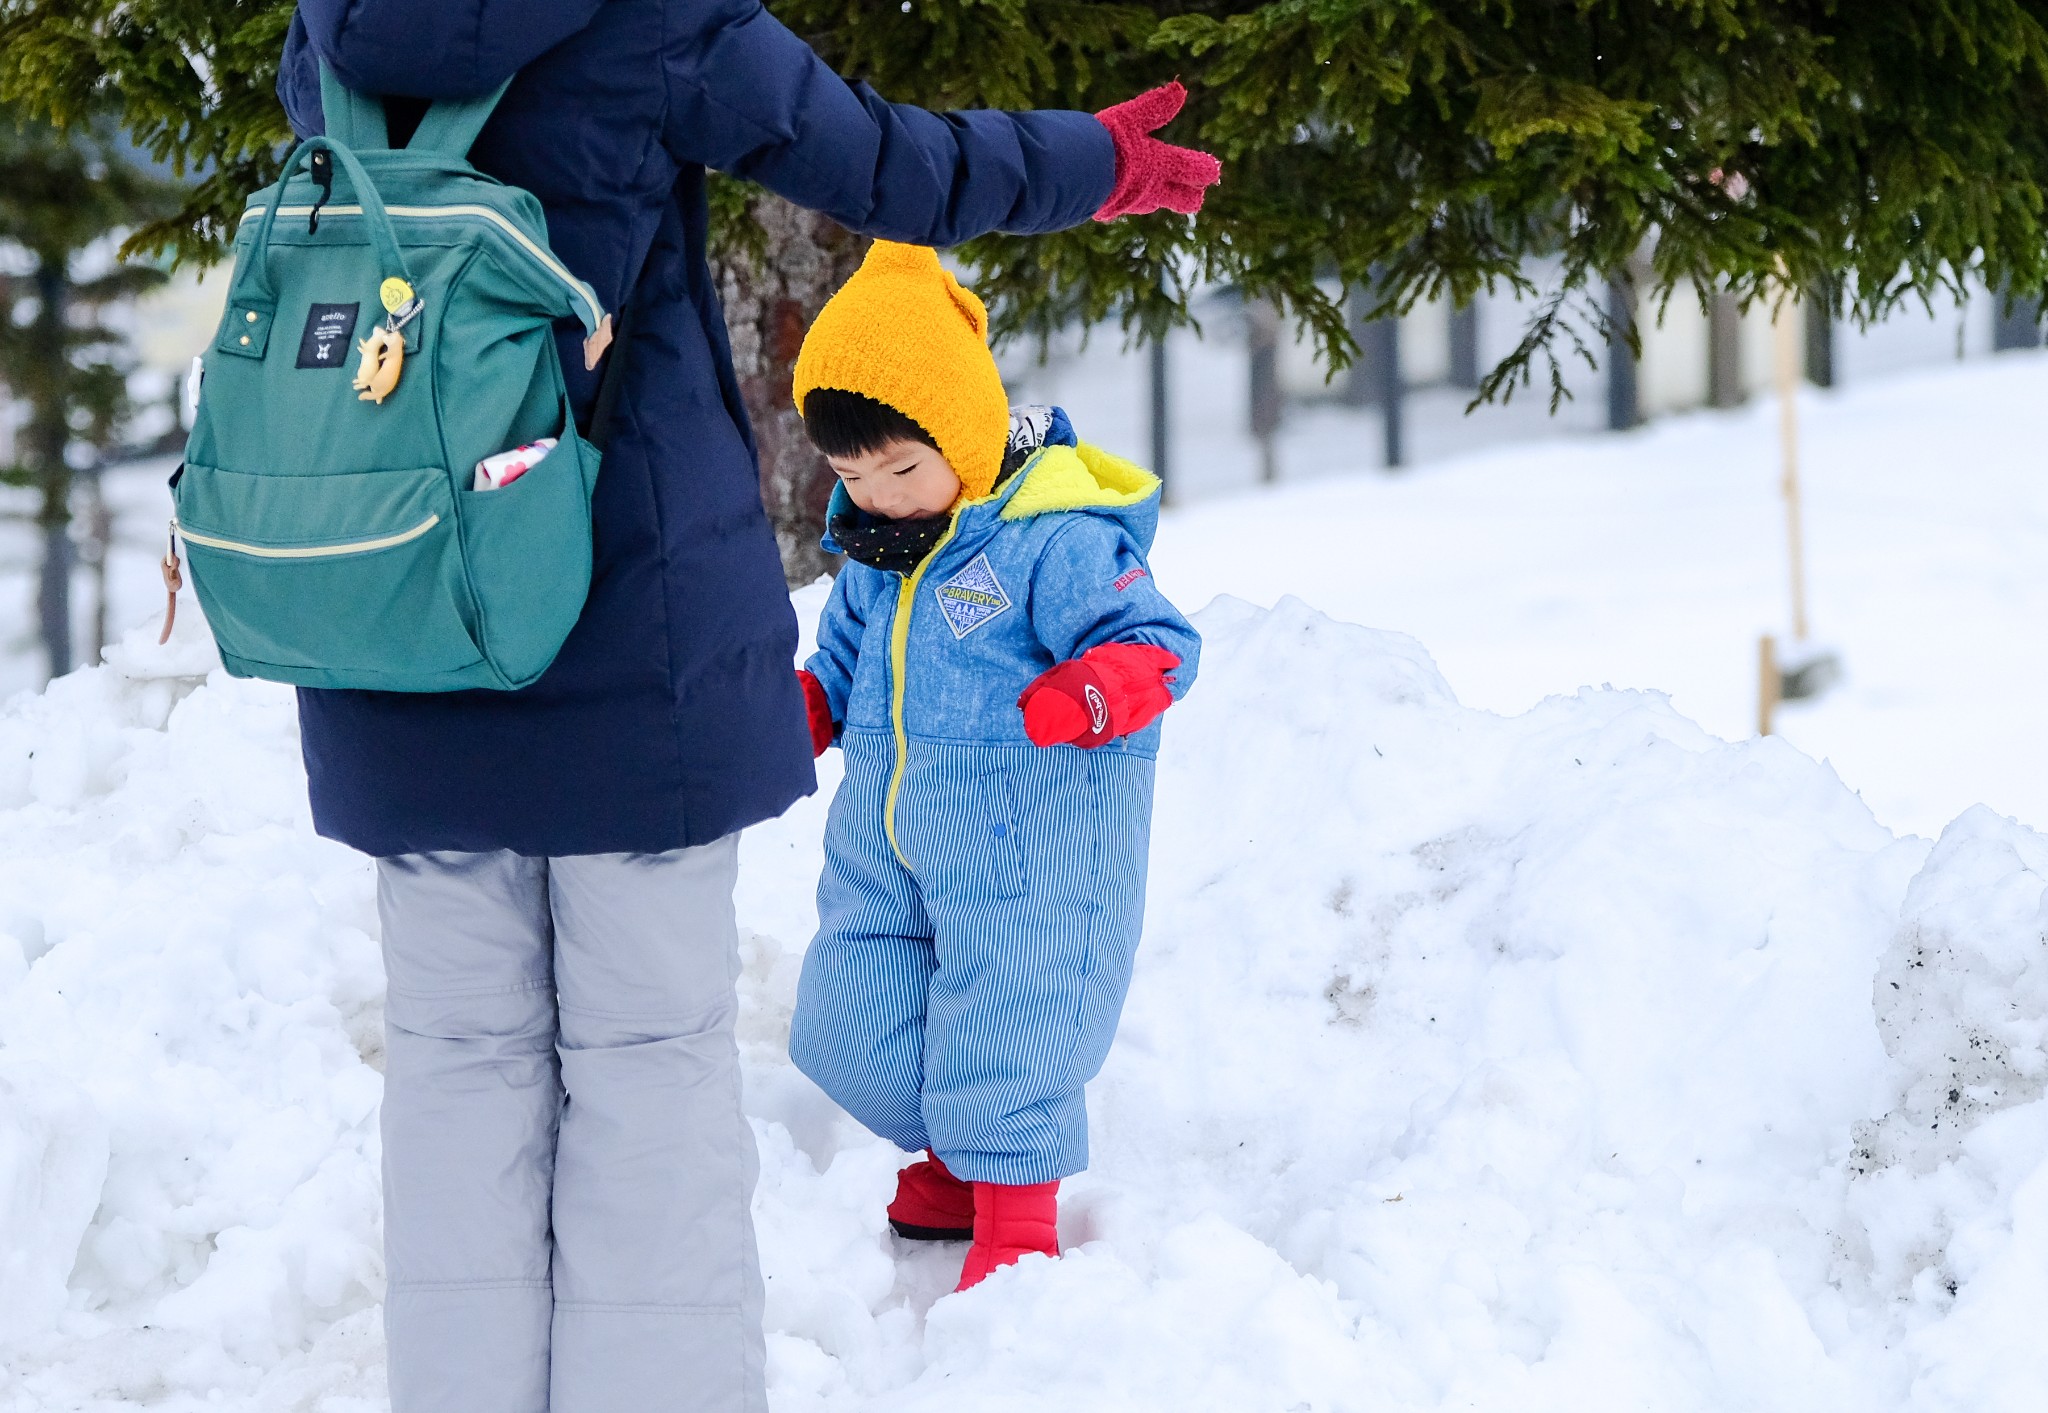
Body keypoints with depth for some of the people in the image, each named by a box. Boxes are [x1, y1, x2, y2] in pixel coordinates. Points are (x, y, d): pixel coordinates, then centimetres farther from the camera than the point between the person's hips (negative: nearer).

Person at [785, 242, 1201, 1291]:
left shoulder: (1055, 536, -16)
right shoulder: (871, 545, 7)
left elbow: (1153, 641, -14)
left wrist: (1090, 692, -33)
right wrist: (799, 708, 4)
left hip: (1030, 834, -7)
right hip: (888, 829, 7)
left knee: (1008, 1022, -3)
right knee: (847, 1026, 9)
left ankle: (1014, 1212, 15)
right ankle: (958, 1156, 33)